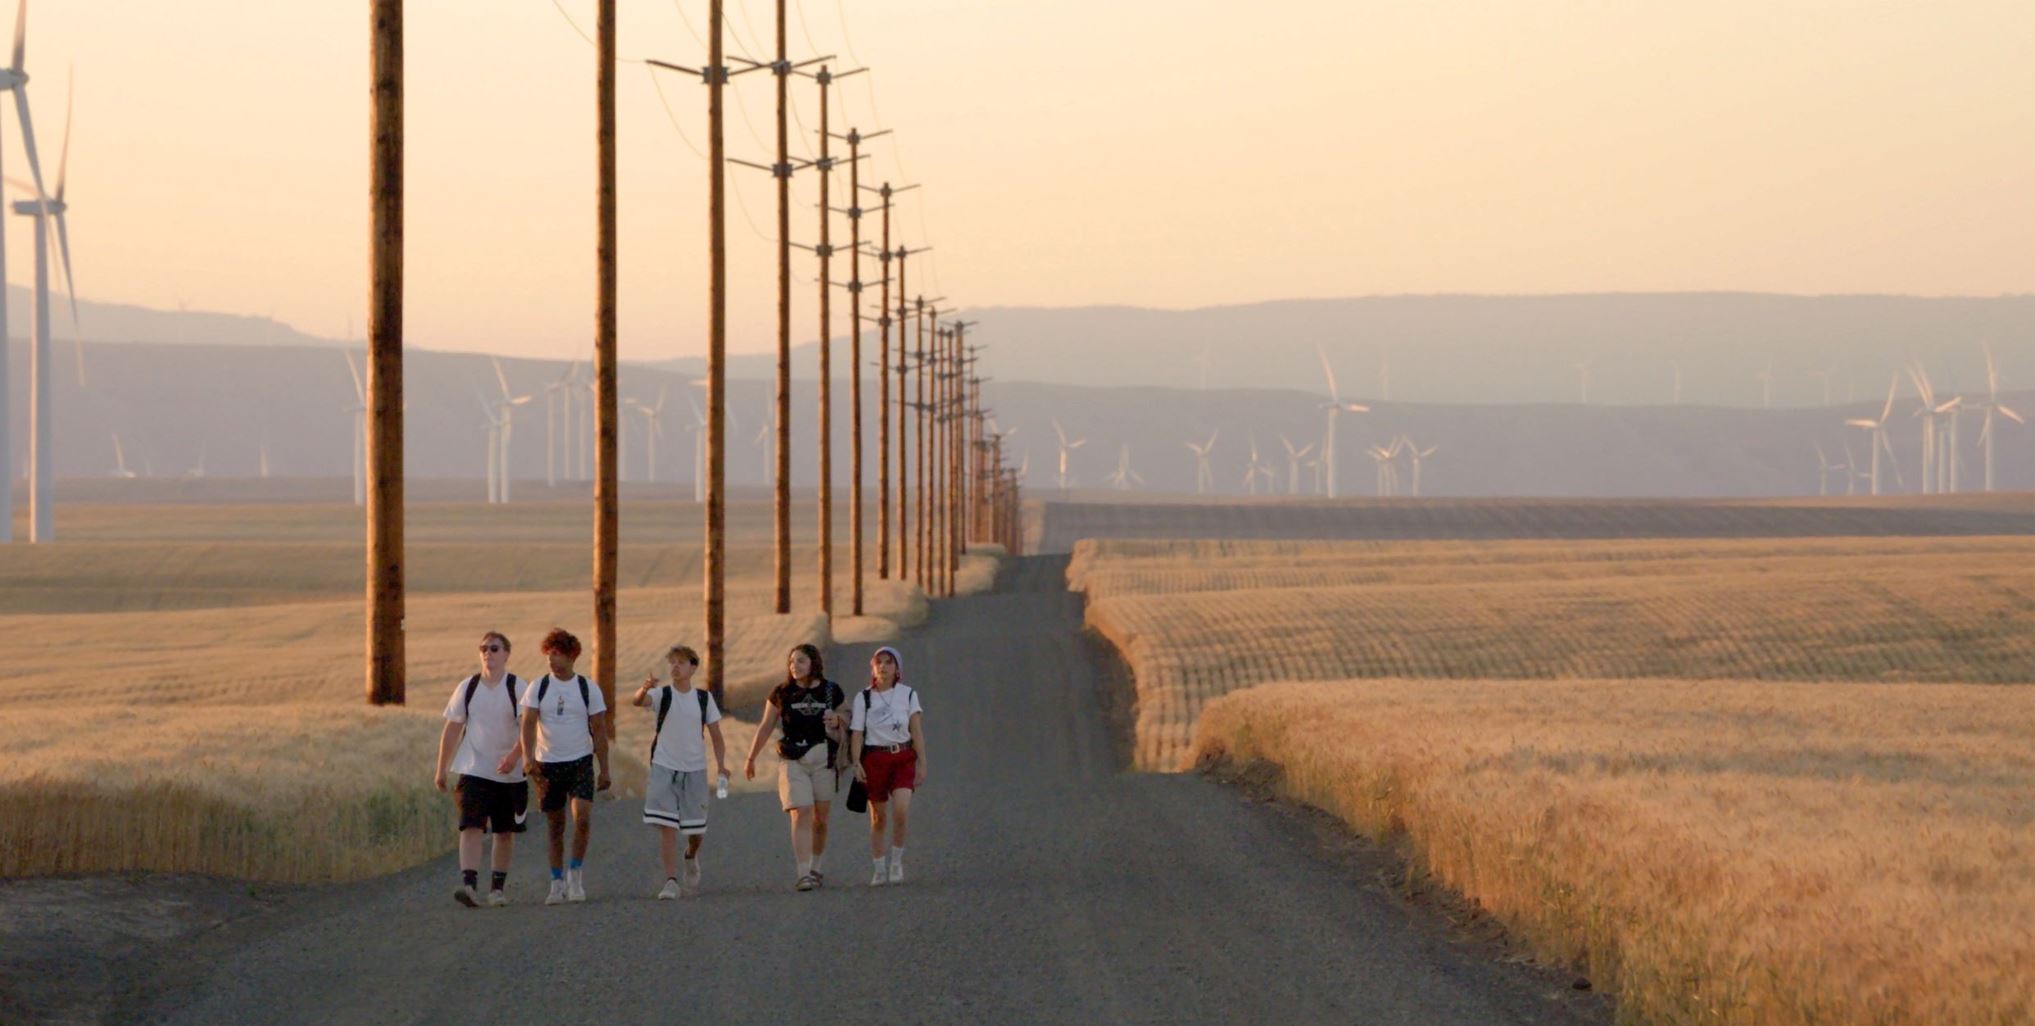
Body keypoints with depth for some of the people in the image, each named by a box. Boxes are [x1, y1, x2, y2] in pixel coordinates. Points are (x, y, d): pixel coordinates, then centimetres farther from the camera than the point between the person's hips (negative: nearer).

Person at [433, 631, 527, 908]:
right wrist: (441, 769, 9)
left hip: (510, 773, 0)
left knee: (505, 832, 9)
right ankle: (468, 883, -25)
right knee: (471, 826, -15)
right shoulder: (467, 688, 4)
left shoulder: (517, 688, -3)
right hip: (474, 771, 0)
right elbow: (452, 730, 9)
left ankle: (497, 886, 21)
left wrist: (514, 755, -27)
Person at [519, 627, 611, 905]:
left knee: (582, 815, -19)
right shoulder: (537, 688, 1)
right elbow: (528, 724, -6)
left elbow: (599, 731, 5)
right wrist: (528, 757, -21)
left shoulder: (588, 689, 1)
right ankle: (558, 883, 15)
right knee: (554, 827, 6)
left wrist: (605, 770, 3)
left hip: (580, 762, -1)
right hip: (547, 764, 1)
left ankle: (576, 873, -3)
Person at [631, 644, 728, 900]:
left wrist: (721, 764, -5)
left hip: (695, 769, 2)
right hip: (664, 768, -2)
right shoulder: (662, 694, -3)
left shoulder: (704, 698, 4)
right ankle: (670, 881, -11)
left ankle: (691, 857, 42)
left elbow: (715, 734, 8)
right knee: (667, 826, -11)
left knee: (696, 828, 9)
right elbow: (639, 701, -25)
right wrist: (644, 689, -48)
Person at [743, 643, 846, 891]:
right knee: (801, 814, -14)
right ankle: (803, 874, -19)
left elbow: (846, 727, 12)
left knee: (821, 818, 7)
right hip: (792, 760, -1)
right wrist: (751, 759, 16)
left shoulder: (831, 691, 4)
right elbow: (765, 728, 12)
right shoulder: (782, 693, 3)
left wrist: (836, 723, -12)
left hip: (824, 759, 1)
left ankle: (816, 869, 25)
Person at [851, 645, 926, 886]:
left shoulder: (908, 695, 5)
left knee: (901, 810, -20)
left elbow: (917, 731, 3)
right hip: (874, 759, 1)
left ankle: (897, 860, -1)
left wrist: (922, 764, -2)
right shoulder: (863, 699, 4)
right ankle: (880, 870, 14)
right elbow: (856, 733, 1)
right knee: (878, 818, 4)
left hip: (903, 758, -1)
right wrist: (856, 763, -12)